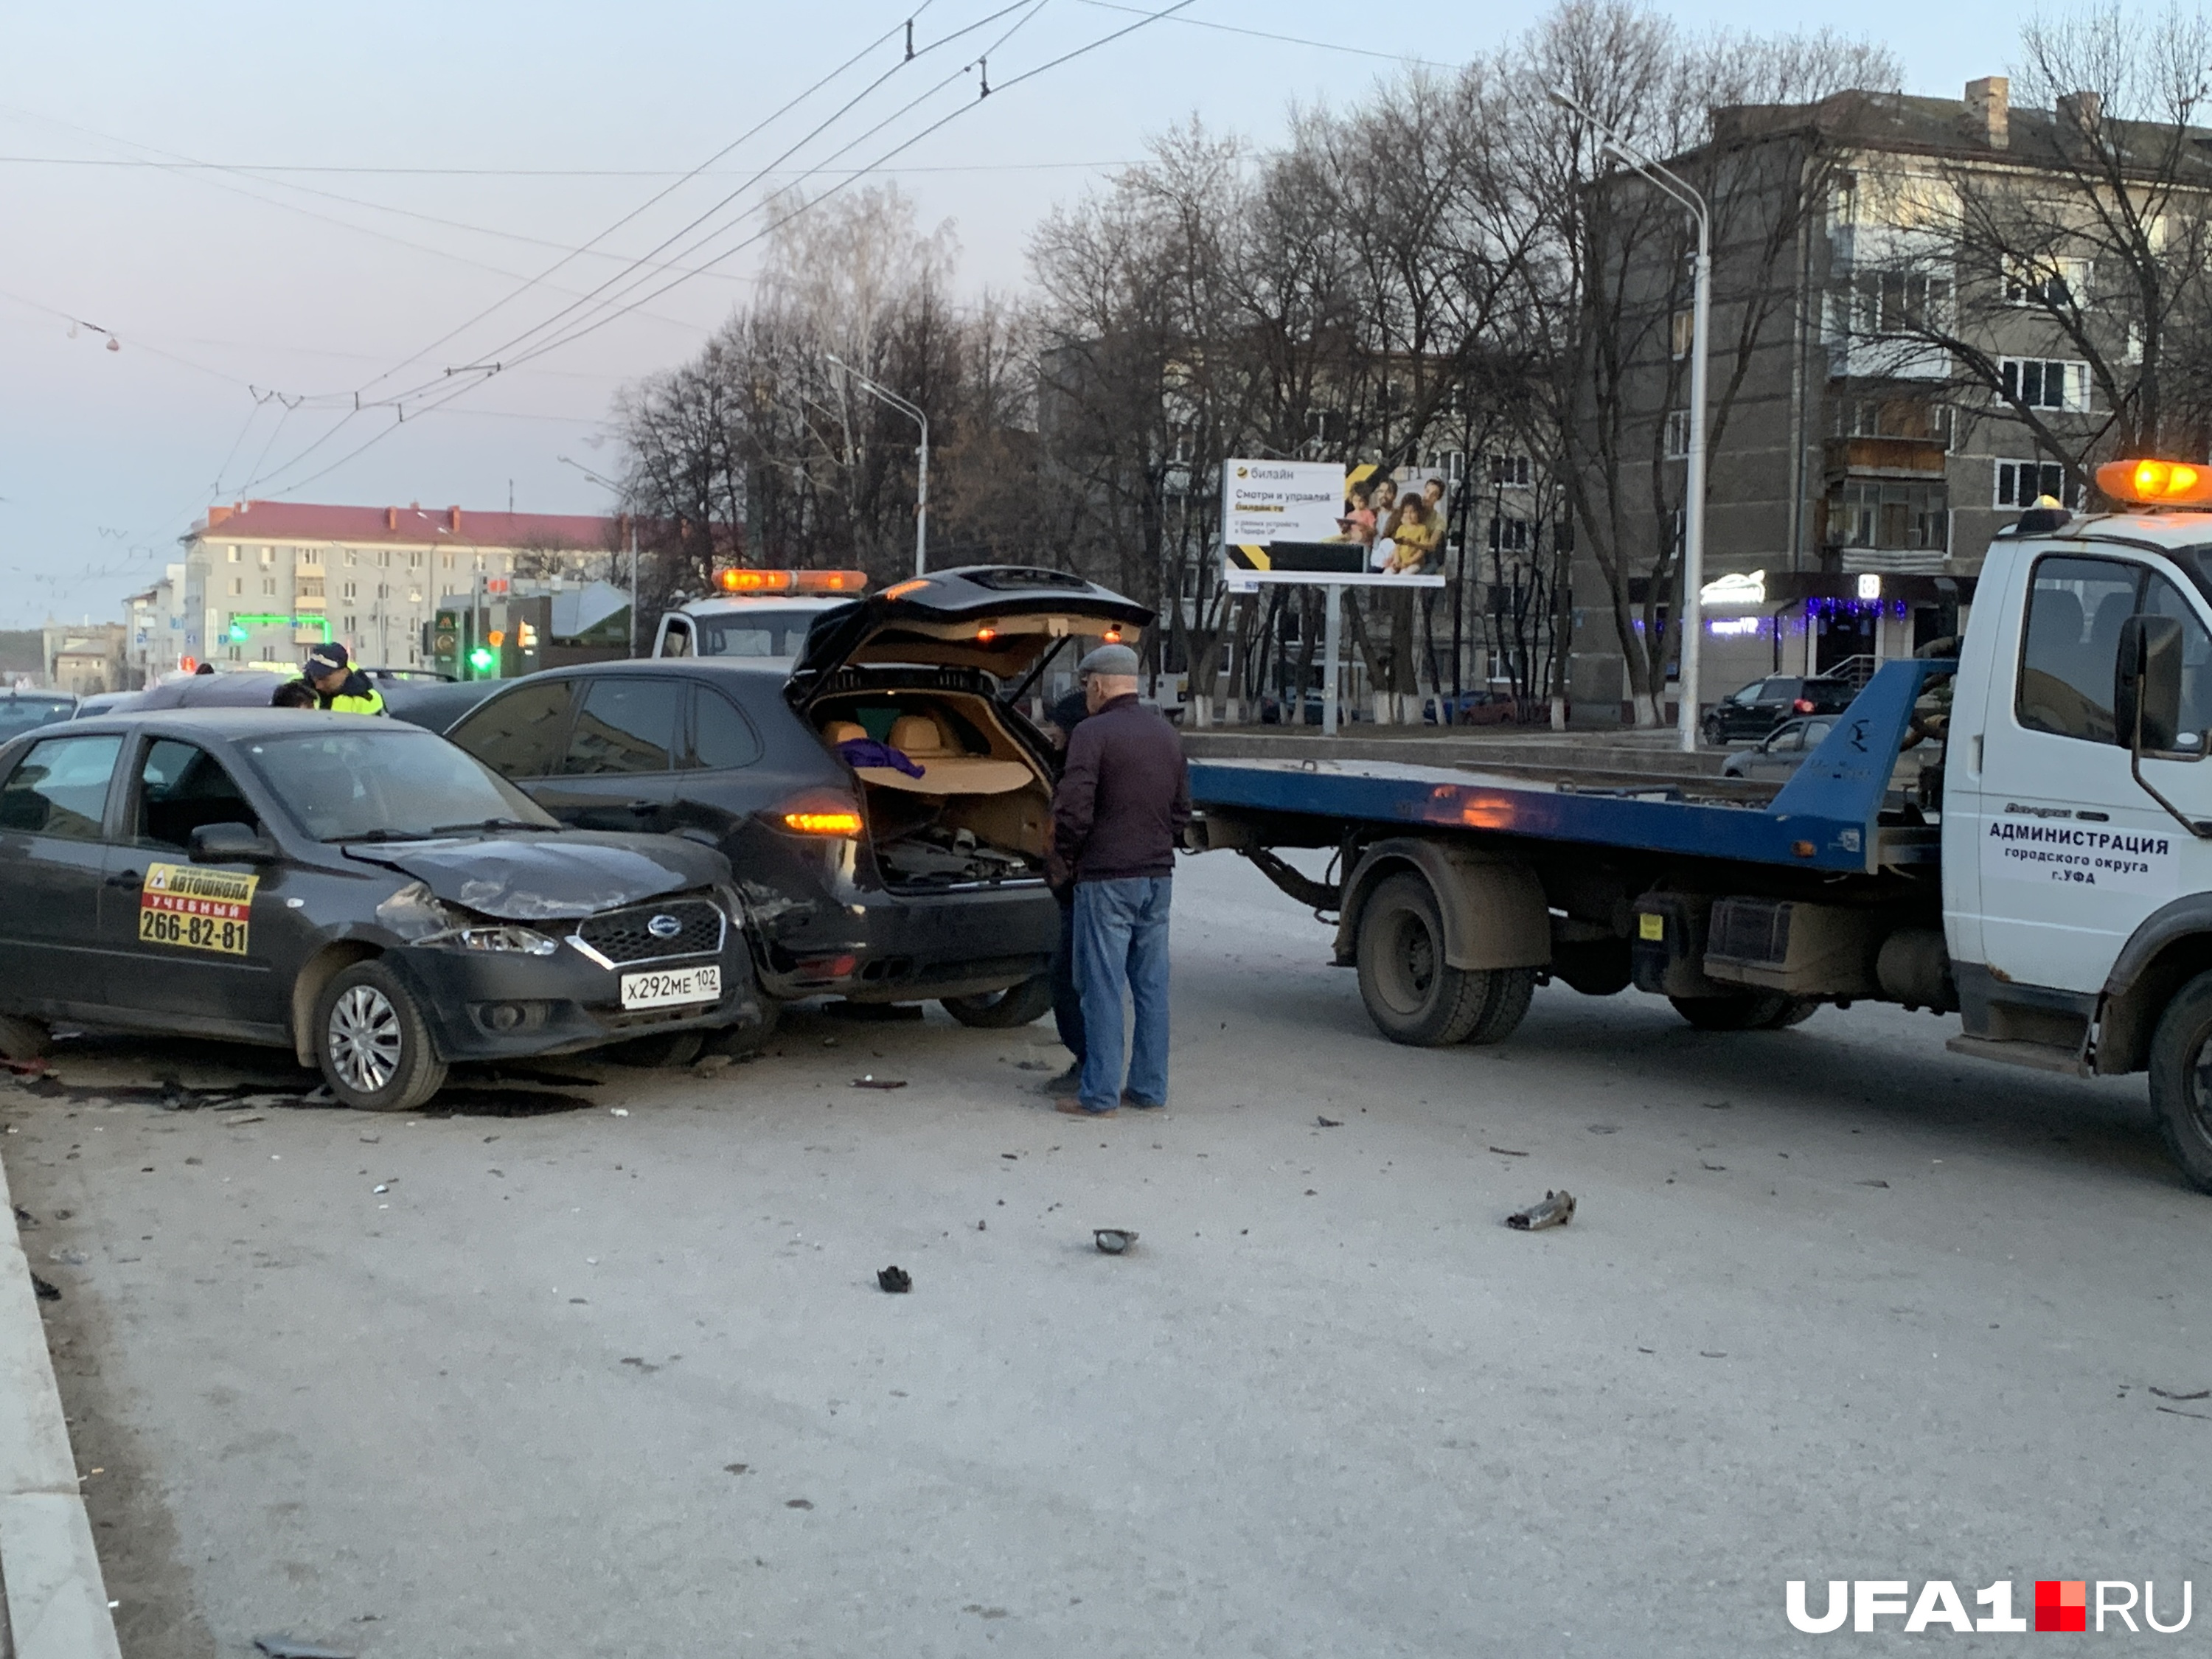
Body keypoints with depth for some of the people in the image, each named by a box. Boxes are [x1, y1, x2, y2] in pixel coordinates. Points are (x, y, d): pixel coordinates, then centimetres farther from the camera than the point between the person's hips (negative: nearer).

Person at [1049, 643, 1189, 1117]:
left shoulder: (1093, 733, -12)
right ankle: (1149, 1087, 16)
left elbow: (1073, 809, -18)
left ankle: (1099, 1094, 0)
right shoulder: (1166, 733, 12)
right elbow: (1182, 808, 18)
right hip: (1158, 875, 7)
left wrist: (1062, 860, -4)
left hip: (1107, 878, -7)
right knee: (1151, 984, 11)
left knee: (1103, 987, -3)